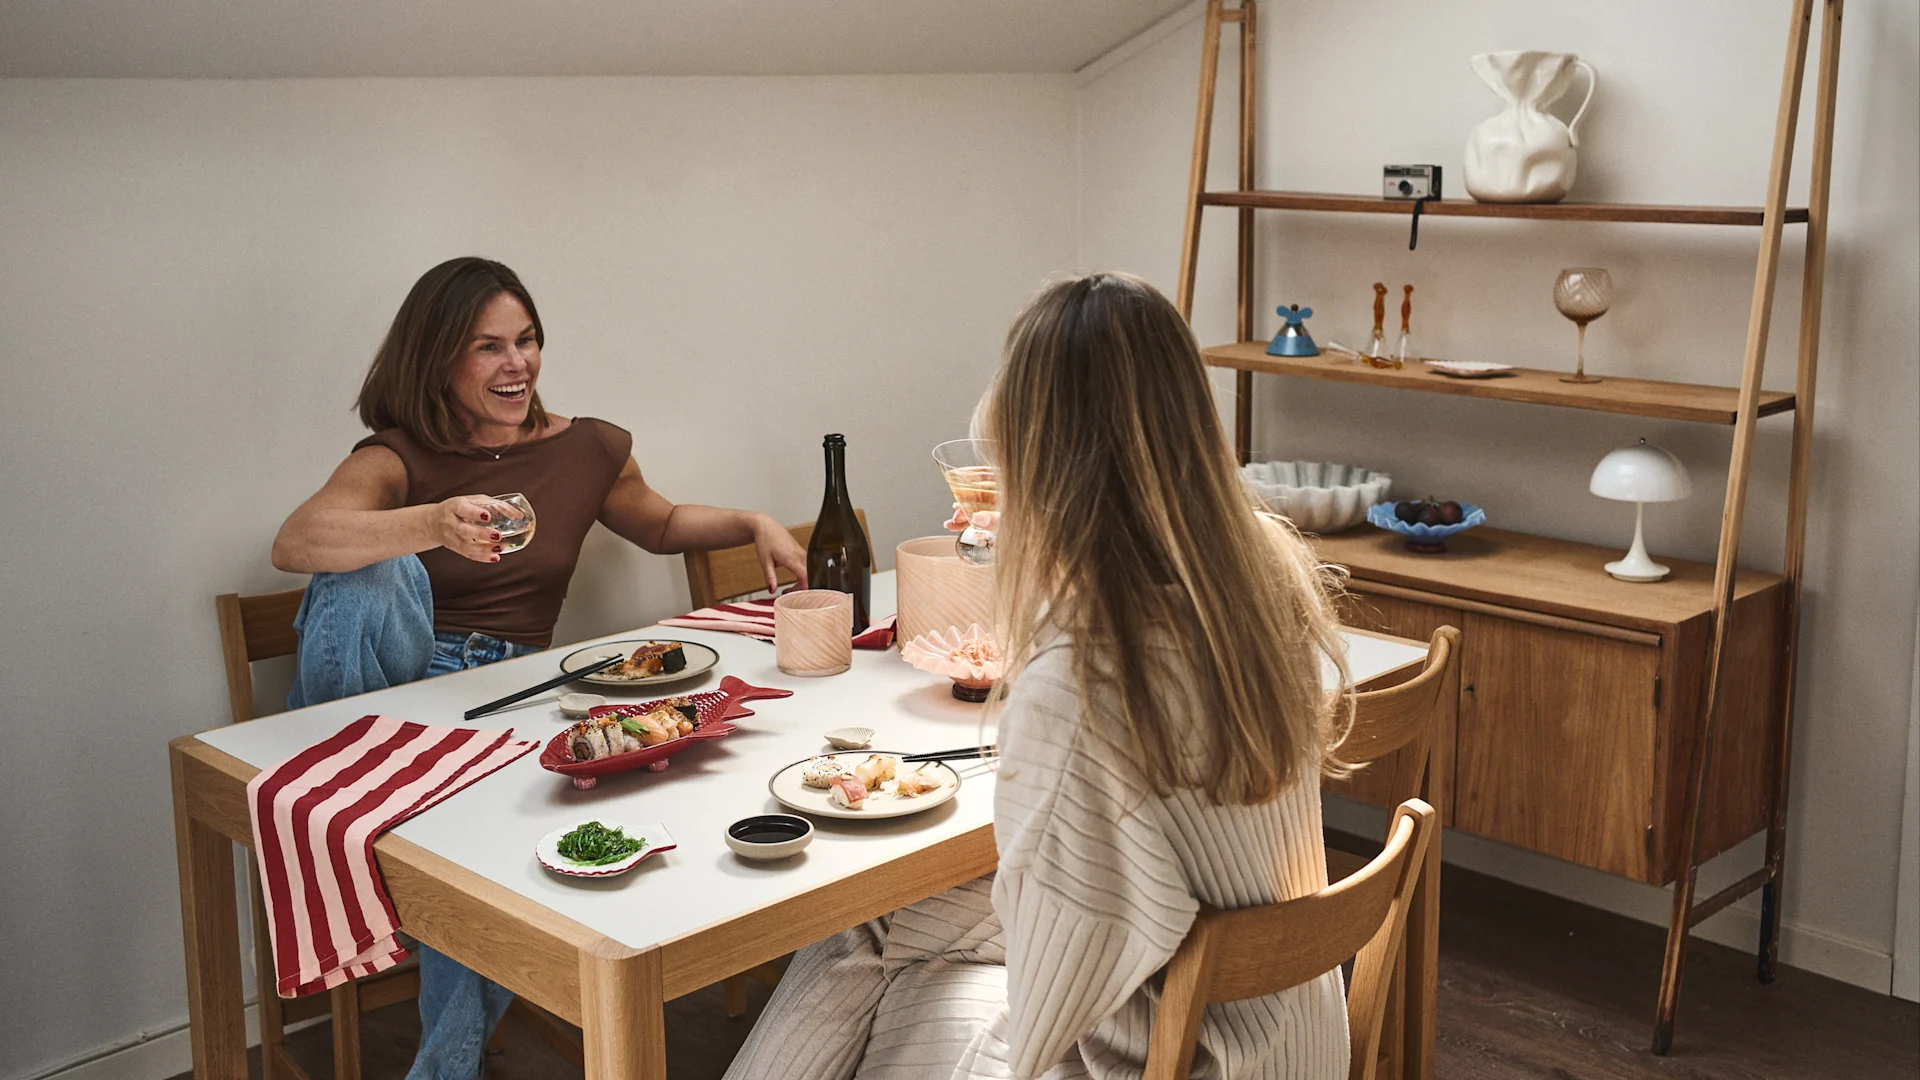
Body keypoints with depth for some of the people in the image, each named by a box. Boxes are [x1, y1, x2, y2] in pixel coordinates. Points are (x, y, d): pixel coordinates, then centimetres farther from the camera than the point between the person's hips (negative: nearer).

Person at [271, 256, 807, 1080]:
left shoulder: (587, 450, 8)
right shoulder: (398, 457, -5)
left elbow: (660, 526, 29)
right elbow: (293, 543, -26)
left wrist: (756, 527, 10)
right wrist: (435, 525, -43)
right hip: (392, 687, -1)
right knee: (374, 567, -33)